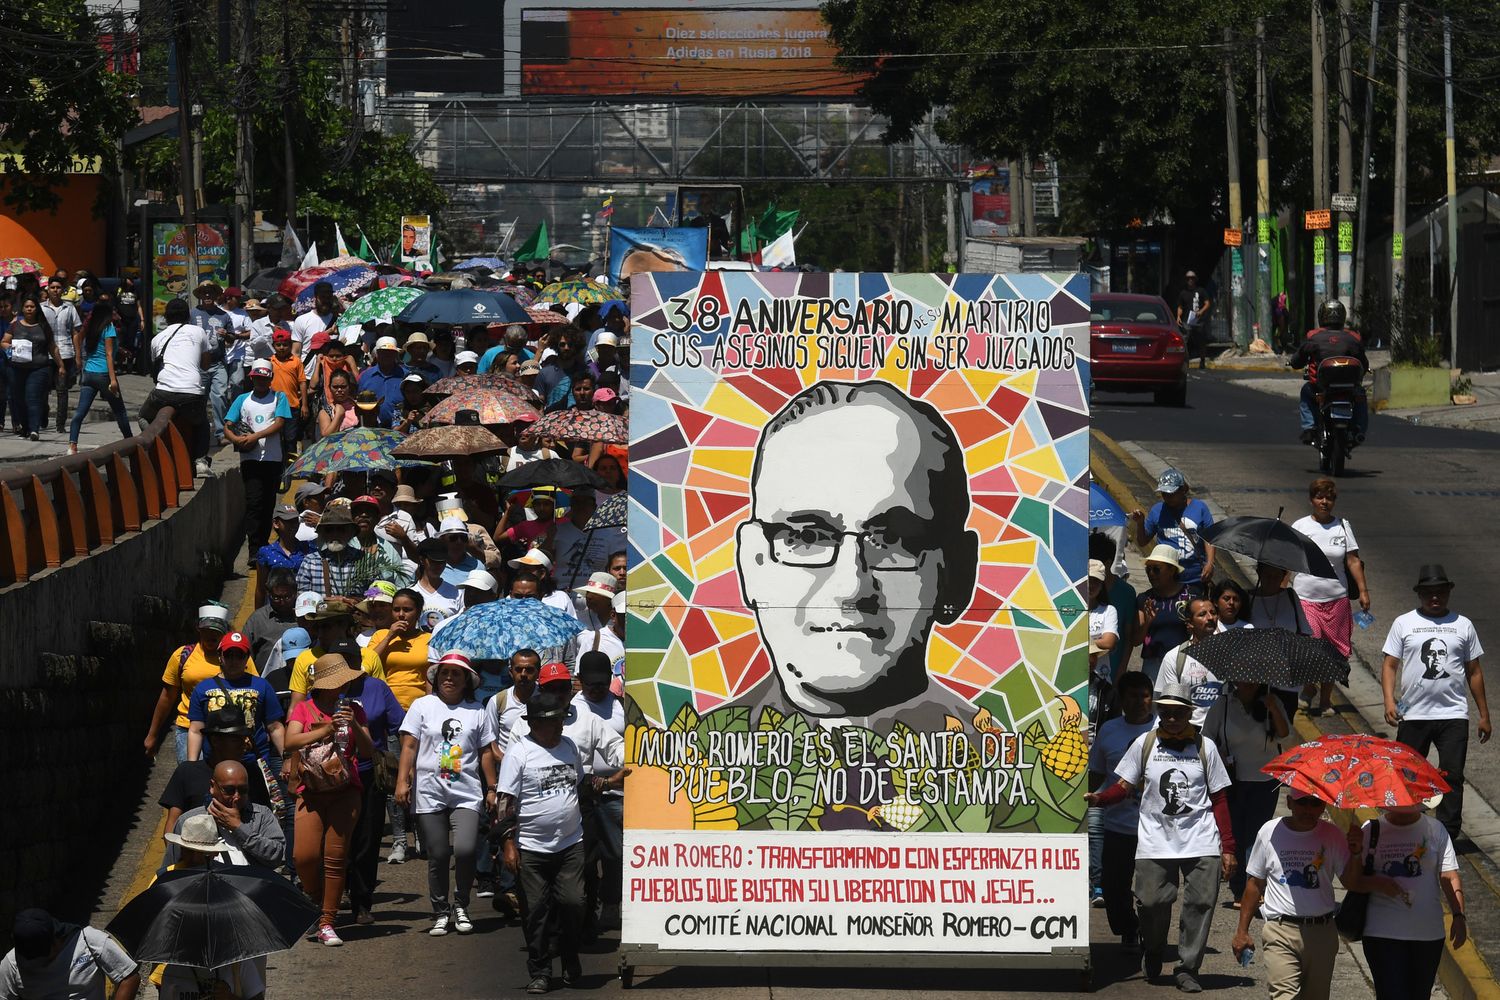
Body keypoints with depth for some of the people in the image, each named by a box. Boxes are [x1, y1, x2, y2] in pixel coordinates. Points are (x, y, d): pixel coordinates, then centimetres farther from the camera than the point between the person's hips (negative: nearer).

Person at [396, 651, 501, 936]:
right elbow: (409, 746, 3)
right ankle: (441, 913, 16)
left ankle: (461, 906, 4)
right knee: (437, 856, 2)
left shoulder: (476, 711, 10)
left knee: (466, 850, -17)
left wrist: (491, 789, 11)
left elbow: (486, 752, 13)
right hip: (429, 793, 0)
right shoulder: (422, 706, 7)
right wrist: (402, 781, -6)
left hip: (467, 794, 0)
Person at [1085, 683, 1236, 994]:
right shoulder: (1145, 744, 7)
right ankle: (1153, 950, 21)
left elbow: (1219, 799, 9)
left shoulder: (1205, 747, 8)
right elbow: (1125, 786, 8)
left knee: (1200, 902, -8)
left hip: (1200, 840, 0)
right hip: (1156, 840, 0)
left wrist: (1228, 848, 5)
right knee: (1152, 901, -9)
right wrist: (1098, 798, -14)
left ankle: (1187, 969, 3)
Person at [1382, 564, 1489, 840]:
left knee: (1452, 776, -6)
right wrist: (1389, 701, -12)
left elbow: (1474, 672, 13)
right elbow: (1390, 665, 3)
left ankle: (1447, 836, -3)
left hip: (1453, 715, 0)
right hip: (1413, 714, 0)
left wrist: (1484, 714, 13)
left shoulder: (1463, 626, 9)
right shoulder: (1404, 624, 5)